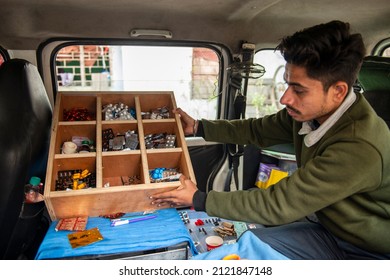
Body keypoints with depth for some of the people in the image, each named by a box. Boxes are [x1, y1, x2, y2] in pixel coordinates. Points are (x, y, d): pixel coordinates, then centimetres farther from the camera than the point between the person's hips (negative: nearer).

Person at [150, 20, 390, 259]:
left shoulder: (360, 148, -34)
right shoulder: (308, 111, -13)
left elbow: (278, 204, -30)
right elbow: (256, 130, 3)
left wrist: (199, 200, -23)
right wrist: (197, 127, 1)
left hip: (368, 250, -5)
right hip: (329, 228, 5)